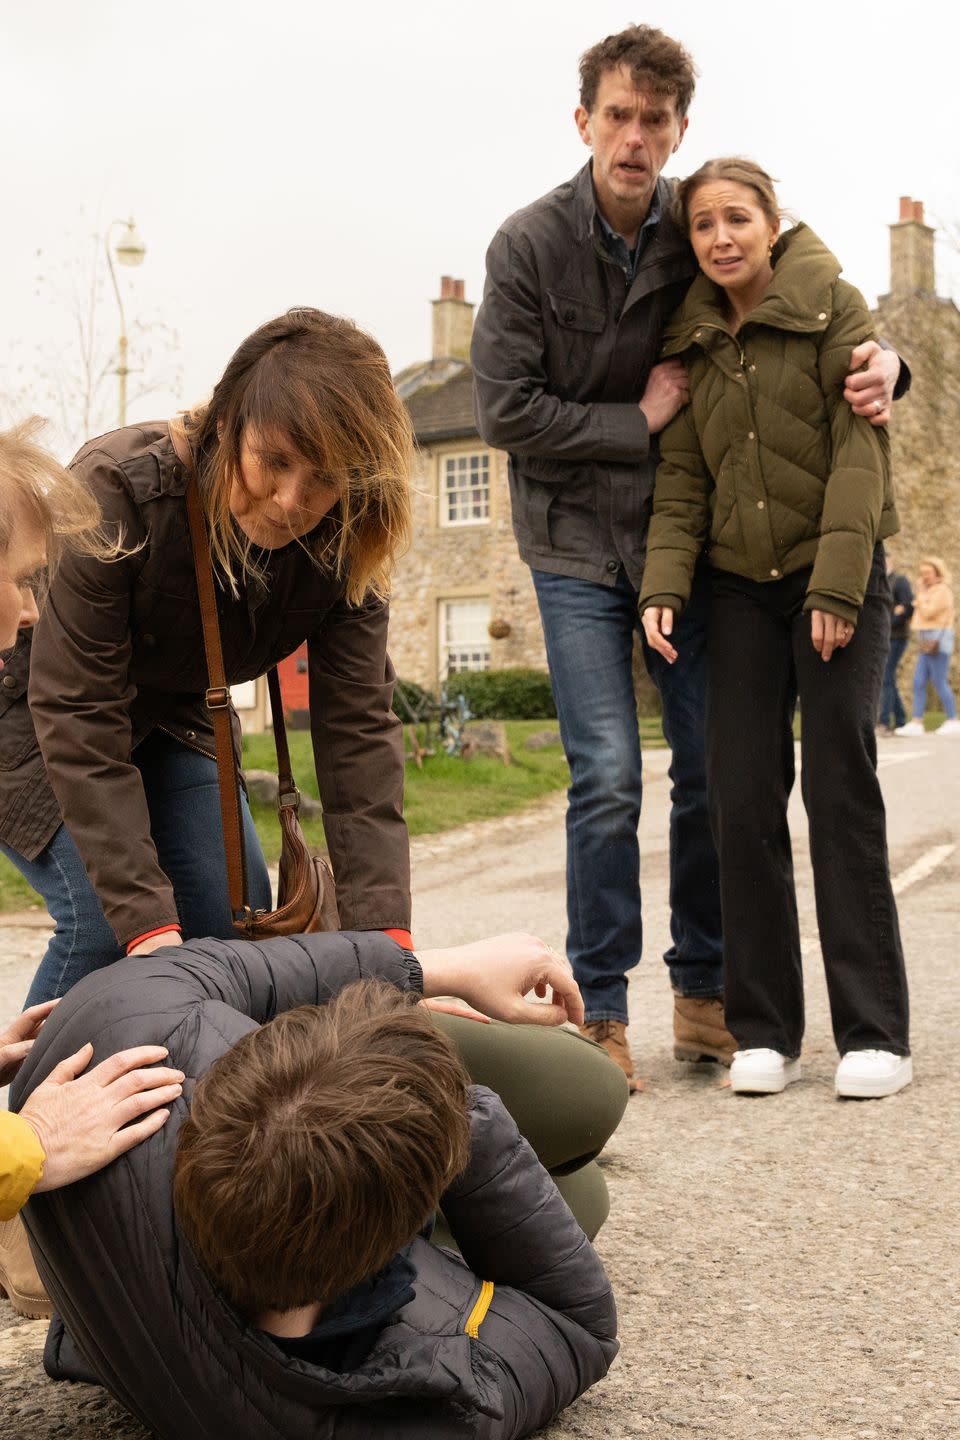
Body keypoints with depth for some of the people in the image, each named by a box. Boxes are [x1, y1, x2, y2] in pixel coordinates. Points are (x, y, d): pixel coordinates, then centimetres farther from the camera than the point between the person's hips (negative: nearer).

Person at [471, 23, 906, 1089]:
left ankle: (703, 992, 18)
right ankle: (600, 1010, 5)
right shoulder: (528, 245, -7)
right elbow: (505, 412, -10)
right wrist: (639, 422, -10)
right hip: (577, 543, -3)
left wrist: (876, 361, -12)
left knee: (714, 766, 3)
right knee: (608, 778, -9)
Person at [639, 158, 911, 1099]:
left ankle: (875, 1034, 1)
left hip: (835, 574, -4)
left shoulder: (833, 307, -2)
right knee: (742, 794, -3)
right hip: (739, 587, 4)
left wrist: (837, 587, -17)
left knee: (841, 789, -7)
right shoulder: (692, 342, 11)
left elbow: (860, 451, -9)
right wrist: (663, 585, -8)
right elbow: (682, 479, 7)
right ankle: (763, 1031, 5)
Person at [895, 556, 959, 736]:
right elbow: (923, 614, 20)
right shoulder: (930, 590, 20)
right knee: (919, 682, 3)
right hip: (928, 642, 10)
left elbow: (928, 613, -17)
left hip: (938, 640, -10)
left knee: (939, 682, -7)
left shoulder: (942, 590, -9)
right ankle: (916, 723, 1)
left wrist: (921, 593, -9)